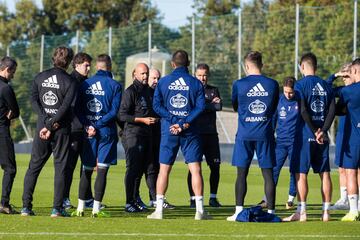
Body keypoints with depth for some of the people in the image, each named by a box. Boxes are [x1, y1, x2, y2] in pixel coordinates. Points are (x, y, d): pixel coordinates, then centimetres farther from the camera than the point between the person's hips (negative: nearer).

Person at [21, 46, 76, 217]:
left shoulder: (40, 78, 5)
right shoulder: (69, 82, -5)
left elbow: (34, 100, -3)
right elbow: (65, 107, -15)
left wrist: (47, 122, -9)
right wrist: (51, 125, -13)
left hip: (42, 126, 3)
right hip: (62, 129, -3)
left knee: (34, 166, 9)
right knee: (60, 168, 2)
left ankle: (26, 206, 4)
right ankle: (57, 208, -4)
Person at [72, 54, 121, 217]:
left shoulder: (85, 84, 7)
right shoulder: (115, 86, -3)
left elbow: (77, 108, 2)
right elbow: (113, 112, -11)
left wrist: (88, 126, -7)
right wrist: (97, 126, -11)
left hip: (88, 133, 3)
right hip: (107, 132, -3)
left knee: (86, 170, 10)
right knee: (102, 170, -2)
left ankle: (80, 208, 7)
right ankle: (96, 209, -5)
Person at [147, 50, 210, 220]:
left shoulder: (163, 82, 2)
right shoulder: (195, 83, 1)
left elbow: (156, 105, -5)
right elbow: (200, 106, -8)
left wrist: (173, 121, -10)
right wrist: (184, 124, -13)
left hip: (168, 130, 1)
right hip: (190, 131, -1)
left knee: (164, 169, 6)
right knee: (195, 169, 1)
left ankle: (159, 210, 3)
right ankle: (199, 211, -4)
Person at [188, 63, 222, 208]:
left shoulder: (214, 91, 13)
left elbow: (219, 106, -4)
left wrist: (202, 105, -10)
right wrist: (211, 104, -10)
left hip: (211, 133, 3)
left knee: (215, 166, 2)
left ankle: (213, 197, 12)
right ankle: (193, 198, 2)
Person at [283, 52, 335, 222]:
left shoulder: (301, 85, -7)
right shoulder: (326, 86, 10)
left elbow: (303, 111, -15)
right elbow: (332, 110, 2)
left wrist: (314, 132, -10)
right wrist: (322, 131, -5)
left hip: (305, 136, -5)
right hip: (322, 137, 5)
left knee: (301, 173, -3)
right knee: (324, 173, 8)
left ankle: (301, 212, -6)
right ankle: (326, 212, 8)